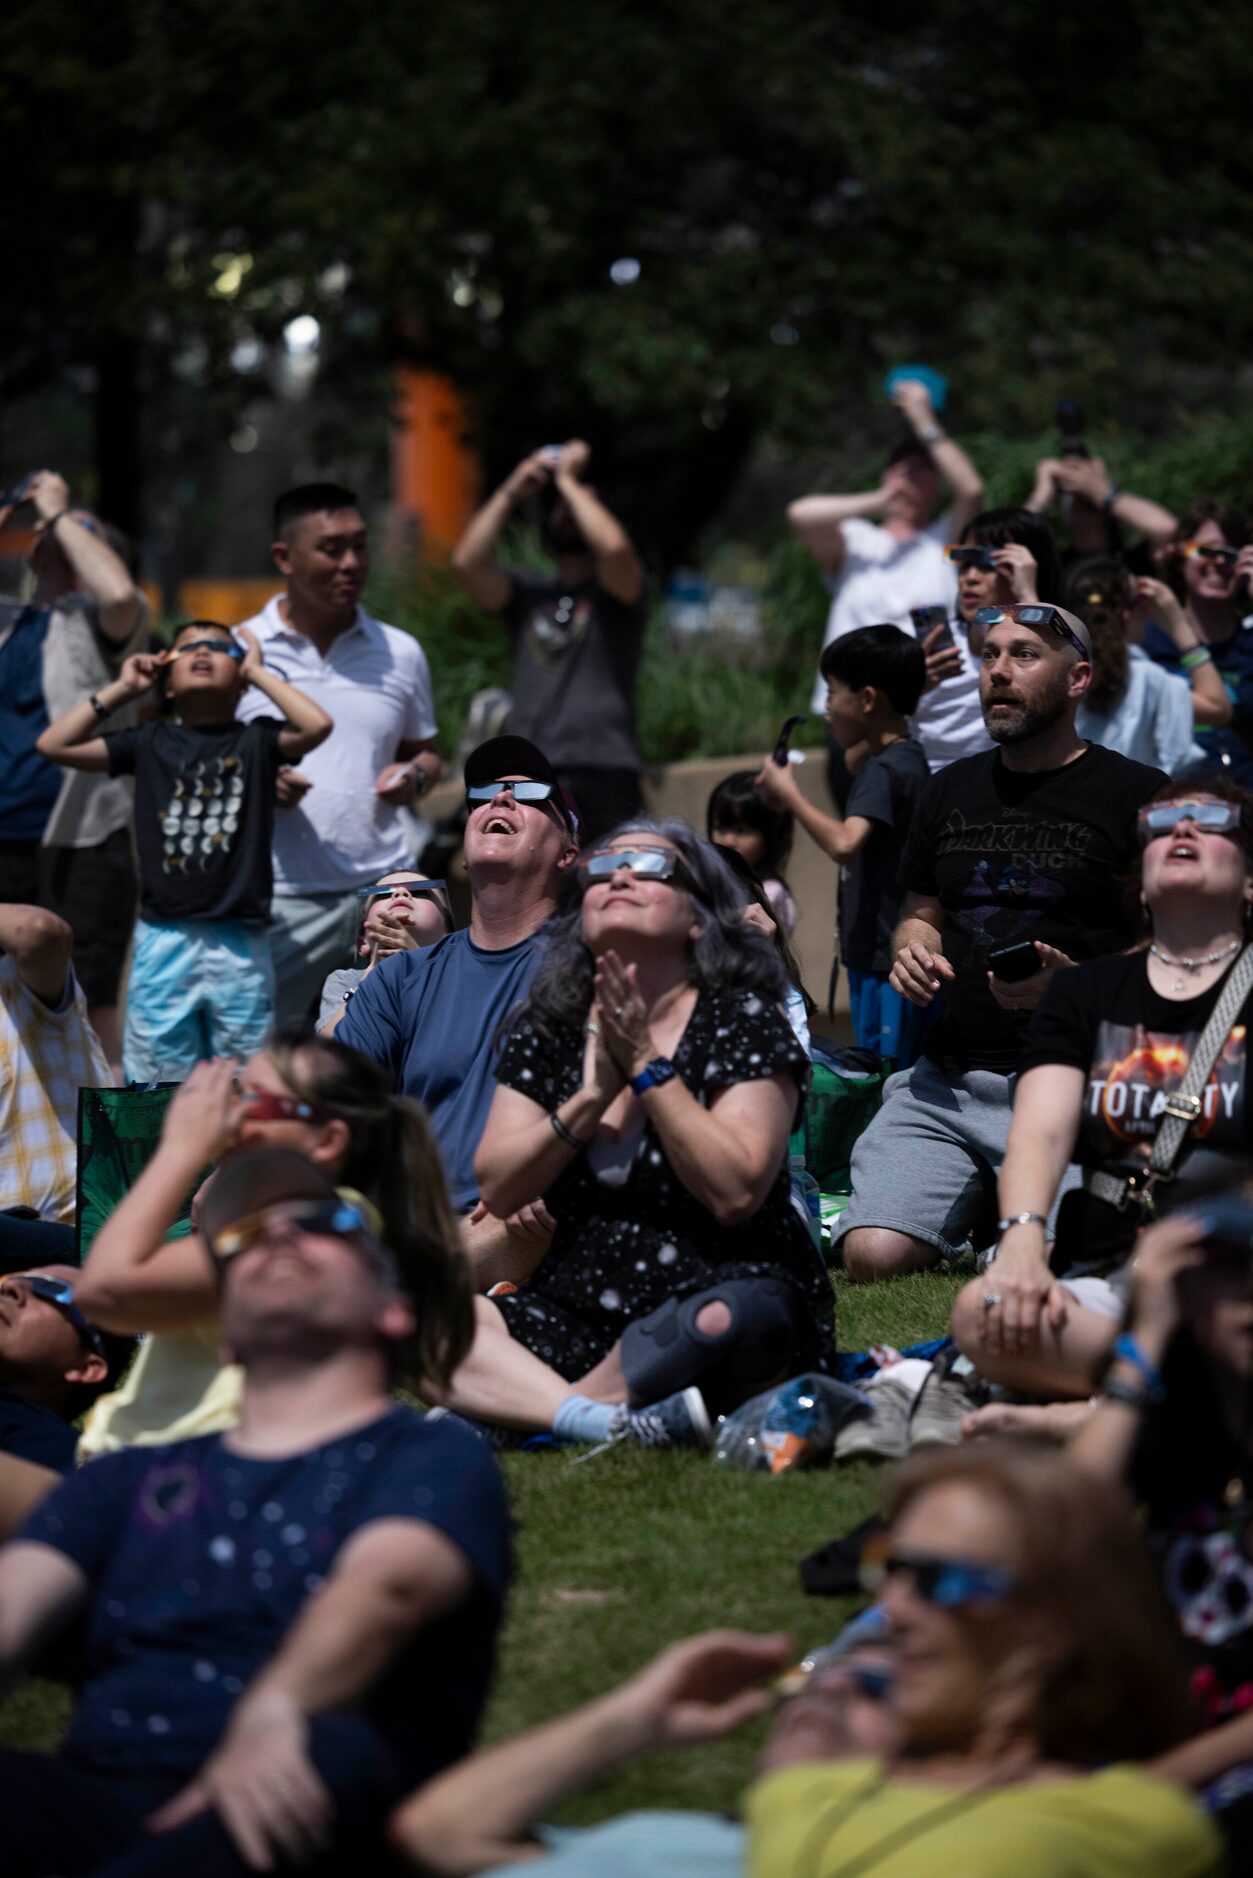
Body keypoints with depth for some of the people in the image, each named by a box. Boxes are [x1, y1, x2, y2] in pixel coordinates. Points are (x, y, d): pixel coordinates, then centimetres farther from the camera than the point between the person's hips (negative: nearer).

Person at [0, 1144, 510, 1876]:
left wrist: (270, 1712, -31)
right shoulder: (127, 1481, 29)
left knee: (333, 1754, -38)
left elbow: (387, 1584, -9)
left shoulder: (435, 1459, 14)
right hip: (95, 1803, 3)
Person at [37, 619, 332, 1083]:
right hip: (164, 939, 1)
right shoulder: (149, 743, 9)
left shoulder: (256, 741, 4)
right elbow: (54, 744, 5)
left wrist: (260, 672, -2)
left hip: (240, 944, -1)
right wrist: (121, 689, 7)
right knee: (158, 1076, 5)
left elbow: (317, 725, -15)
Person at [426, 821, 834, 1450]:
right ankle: (607, 1421, -36)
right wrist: (591, 1098, -10)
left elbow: (735, 1192, -16)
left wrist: (646, 1065, -12)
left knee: (728, 1319, -41)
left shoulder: (742, 1020, -2)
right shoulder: (546, 1029, 11)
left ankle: (519, 1405, -24)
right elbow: (498, 1190, 2)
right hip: (575, 1314, 4)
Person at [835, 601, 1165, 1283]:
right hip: (945, 1080, 4)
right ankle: (979, 1212, 15)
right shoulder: (951, 791, 18)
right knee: (873, 1257, -16)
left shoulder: (1136, 795, -1)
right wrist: (913, 953, 5)